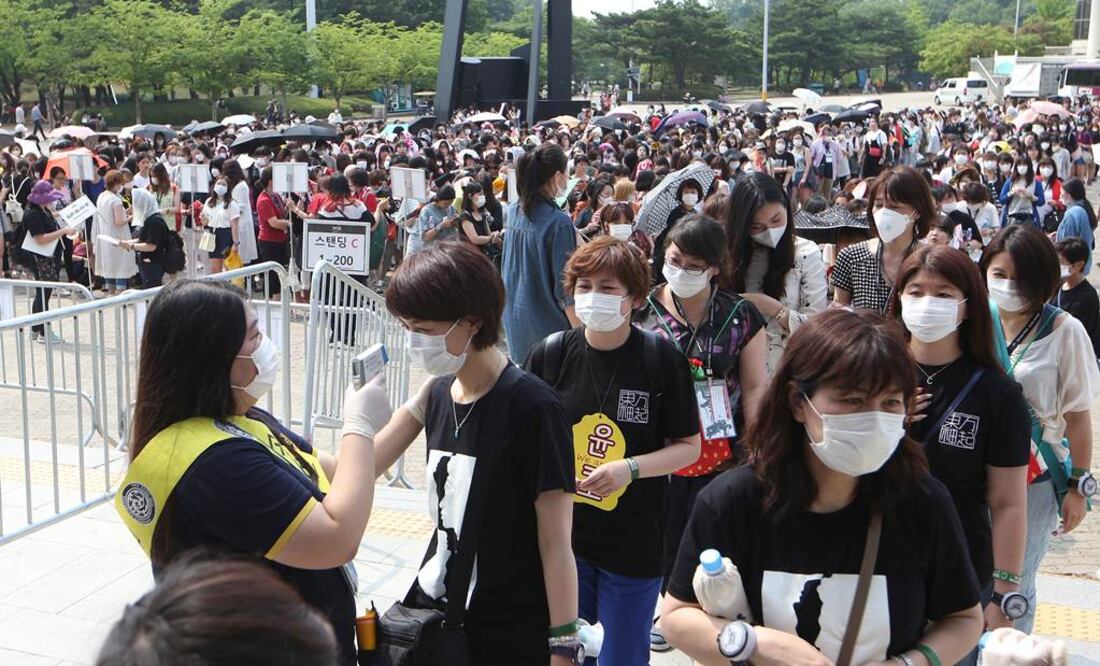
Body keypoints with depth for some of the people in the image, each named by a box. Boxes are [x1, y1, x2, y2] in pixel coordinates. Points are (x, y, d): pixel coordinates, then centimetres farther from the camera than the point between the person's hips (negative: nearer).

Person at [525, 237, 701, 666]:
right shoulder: (550, 354, -4)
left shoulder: (661, 358, -10)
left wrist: (630, 468, -19)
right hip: (562, 536, 2)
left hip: (634, 544, -2)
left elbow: (688, 447, -5)